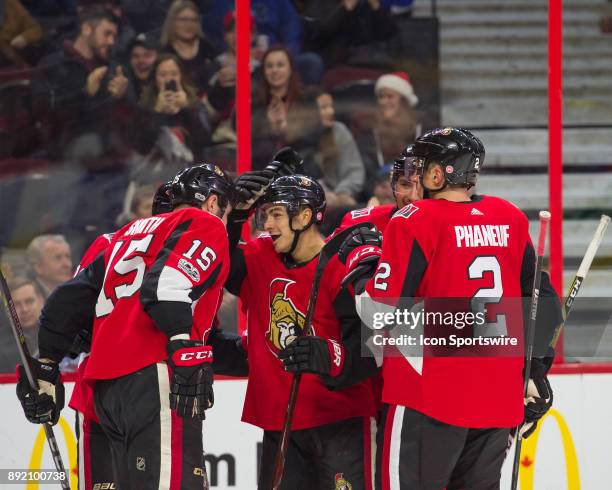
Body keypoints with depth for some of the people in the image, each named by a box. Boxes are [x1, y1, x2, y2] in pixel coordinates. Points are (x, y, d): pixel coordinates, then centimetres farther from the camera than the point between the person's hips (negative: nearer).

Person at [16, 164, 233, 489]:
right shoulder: (206, 225, 7)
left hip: (105, 389, 8)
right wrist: (185, 349, -23)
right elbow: (167, 284, -13)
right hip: (153, 379, -8)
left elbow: (69, 300, 26)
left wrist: (44, 368, 29)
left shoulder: (128, 234, 30)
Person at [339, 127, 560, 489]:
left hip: (428, 398, -6)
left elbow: (380, 312, -11)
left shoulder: (414, 222, -10)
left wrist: (360, 256, 6)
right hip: (499, 399, 6)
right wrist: (537, 364, 26)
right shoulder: (512, 219, 8)